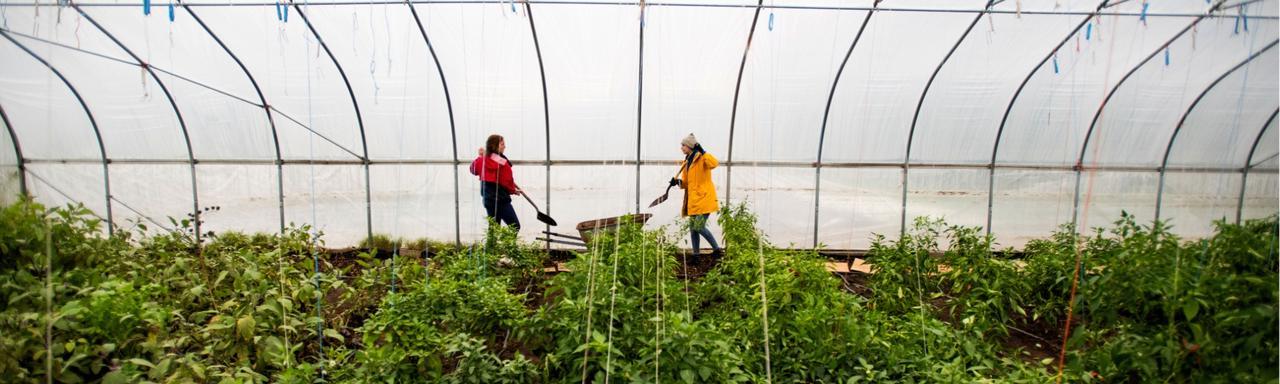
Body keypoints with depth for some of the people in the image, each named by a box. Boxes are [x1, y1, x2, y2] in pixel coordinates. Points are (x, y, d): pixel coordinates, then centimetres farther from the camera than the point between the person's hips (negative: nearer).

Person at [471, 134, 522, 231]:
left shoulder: (482, 160, 3)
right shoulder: (502, 163, -18)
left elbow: (473, 170, 22)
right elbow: (507, 182, -16)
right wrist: (513, 190, 3)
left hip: (488, 198, 8)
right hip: (501, 198, -8)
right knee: (515, 226, -3)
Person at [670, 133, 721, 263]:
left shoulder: (702, 159, -9)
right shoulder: (686, 162, 14)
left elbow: (714, 163, -31)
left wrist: (702, 151, -31)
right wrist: (678, 182, -3)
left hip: (704, 199, -8)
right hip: (693, 201, 8)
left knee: (699, 227, -12)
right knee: (693, 228, 9)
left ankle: (717, 249, 4)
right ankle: (696, 255, 19)